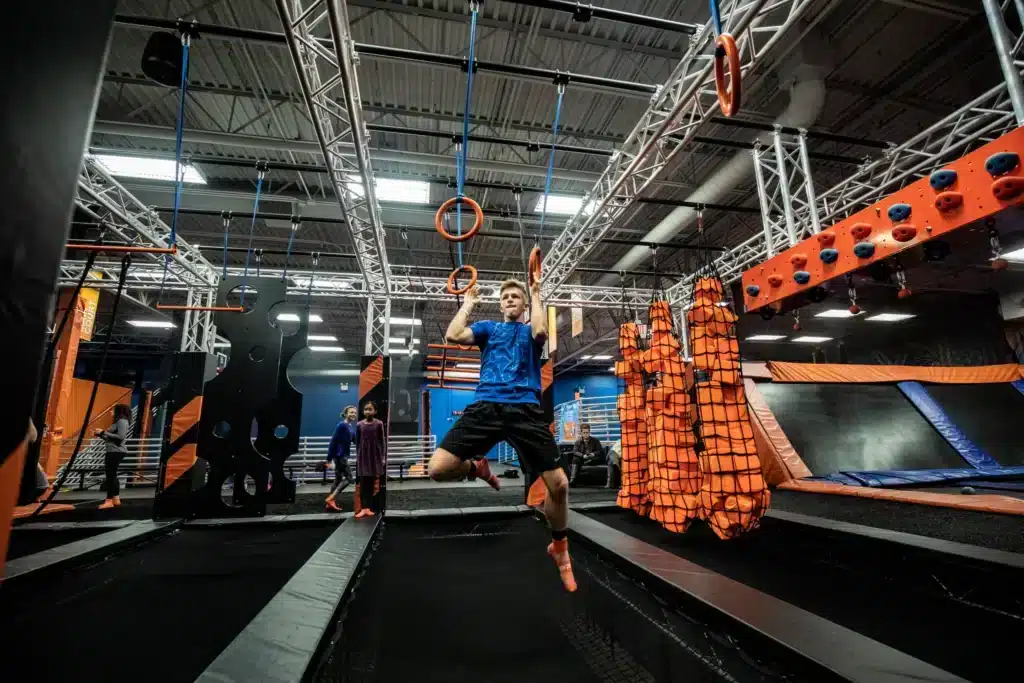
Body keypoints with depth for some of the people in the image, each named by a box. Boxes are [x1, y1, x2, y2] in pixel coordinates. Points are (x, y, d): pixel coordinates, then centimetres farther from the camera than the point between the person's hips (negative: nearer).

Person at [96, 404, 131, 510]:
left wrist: (104, 432, -16)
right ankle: (116, 499, 18)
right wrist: (100, 434, 9)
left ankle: (109, 501, -8)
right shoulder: (118, 422, 20)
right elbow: (110, 439, 20)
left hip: (116, 452, -11)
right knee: (112, 475, 13)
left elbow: (121, 437, -22)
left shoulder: (122, 421, -10)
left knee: (110, 475, -10)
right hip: (113, 452, 11)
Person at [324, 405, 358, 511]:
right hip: (339, 456, -9)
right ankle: (330, 499, -8)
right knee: (349, 478, -9)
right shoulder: (341, 425, -15)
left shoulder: (351, 426, 10)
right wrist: (329, 459, -16)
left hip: (344, 455, 9)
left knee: (338, 480, 12)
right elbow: (333, 442, -16)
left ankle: (330, 503, 17)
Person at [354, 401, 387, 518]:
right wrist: (357, 456, 6)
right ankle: (365, 508, 4)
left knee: (371, 482, 4)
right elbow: (357, 442, 6)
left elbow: (382, 441, -1)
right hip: (363, 455, 1)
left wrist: (383, 457, -3)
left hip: (375, 455, -1)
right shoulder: (359, 425, 0)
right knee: (363, 482, 1)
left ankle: (369, 507, 11)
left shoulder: (379, 424, -5)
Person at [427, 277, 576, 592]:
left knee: (558, 484, -8)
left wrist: (536, 296, 4)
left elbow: (540, 332, -8)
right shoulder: (488, 327, 22)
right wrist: (468, 303, 14)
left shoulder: (530, 329, 19)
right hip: (485, 407, 1)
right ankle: (477, 468, 19)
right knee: (438, 469, -16)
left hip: (525, 409, -1)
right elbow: (452, 336, 3)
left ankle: (559, 548, 21)